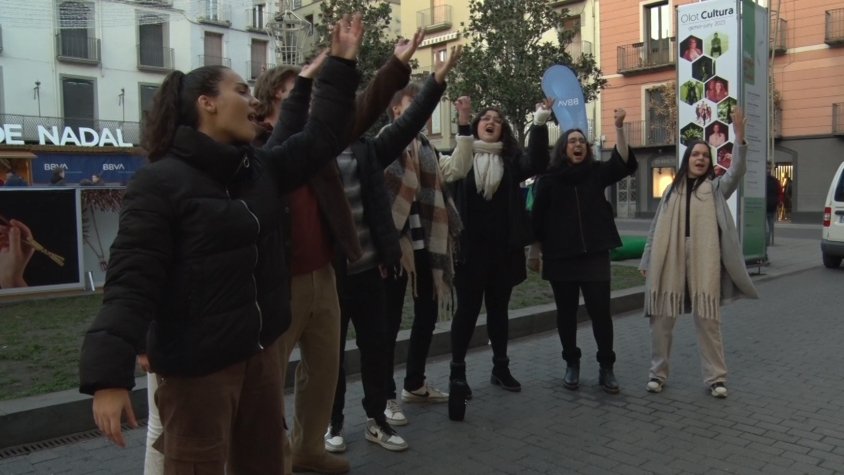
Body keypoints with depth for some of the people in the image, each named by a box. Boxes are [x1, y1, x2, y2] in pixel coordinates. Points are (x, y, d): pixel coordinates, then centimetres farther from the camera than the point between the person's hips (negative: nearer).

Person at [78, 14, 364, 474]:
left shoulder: (260, 167, 7)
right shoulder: (160, 182, -15)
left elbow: (321, 138, 14)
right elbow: (132, 281, -19)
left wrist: (341, 64, 12)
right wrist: (109, 375, -25)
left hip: (259, 351, 7)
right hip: (196, 364, -7)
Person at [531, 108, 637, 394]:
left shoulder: (596, 172, 5)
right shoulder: (550, 178, 1)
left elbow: (623, 163, -12)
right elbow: (538, 216, 3)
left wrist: (619, 127, -23)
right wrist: (537, 250, 2)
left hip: (595, 254, 1)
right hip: (560, 256, 0)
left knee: (600, 311, -1)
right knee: (566, 313, 8)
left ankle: (606, 367, 11)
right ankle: (571, 364, 22)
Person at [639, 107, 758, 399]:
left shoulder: (715, 188, 9)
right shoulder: (672, 190, 14)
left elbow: (737, 172, -12)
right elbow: (656, 227, 13)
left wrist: (739, 136, -24)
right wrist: (647, 260, 9)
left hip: (703, 260, -2)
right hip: (669, 260, 2)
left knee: (707, 319, 1)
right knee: (661, 318, 4)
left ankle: (715, 377, 12)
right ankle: (658, 373, 17)